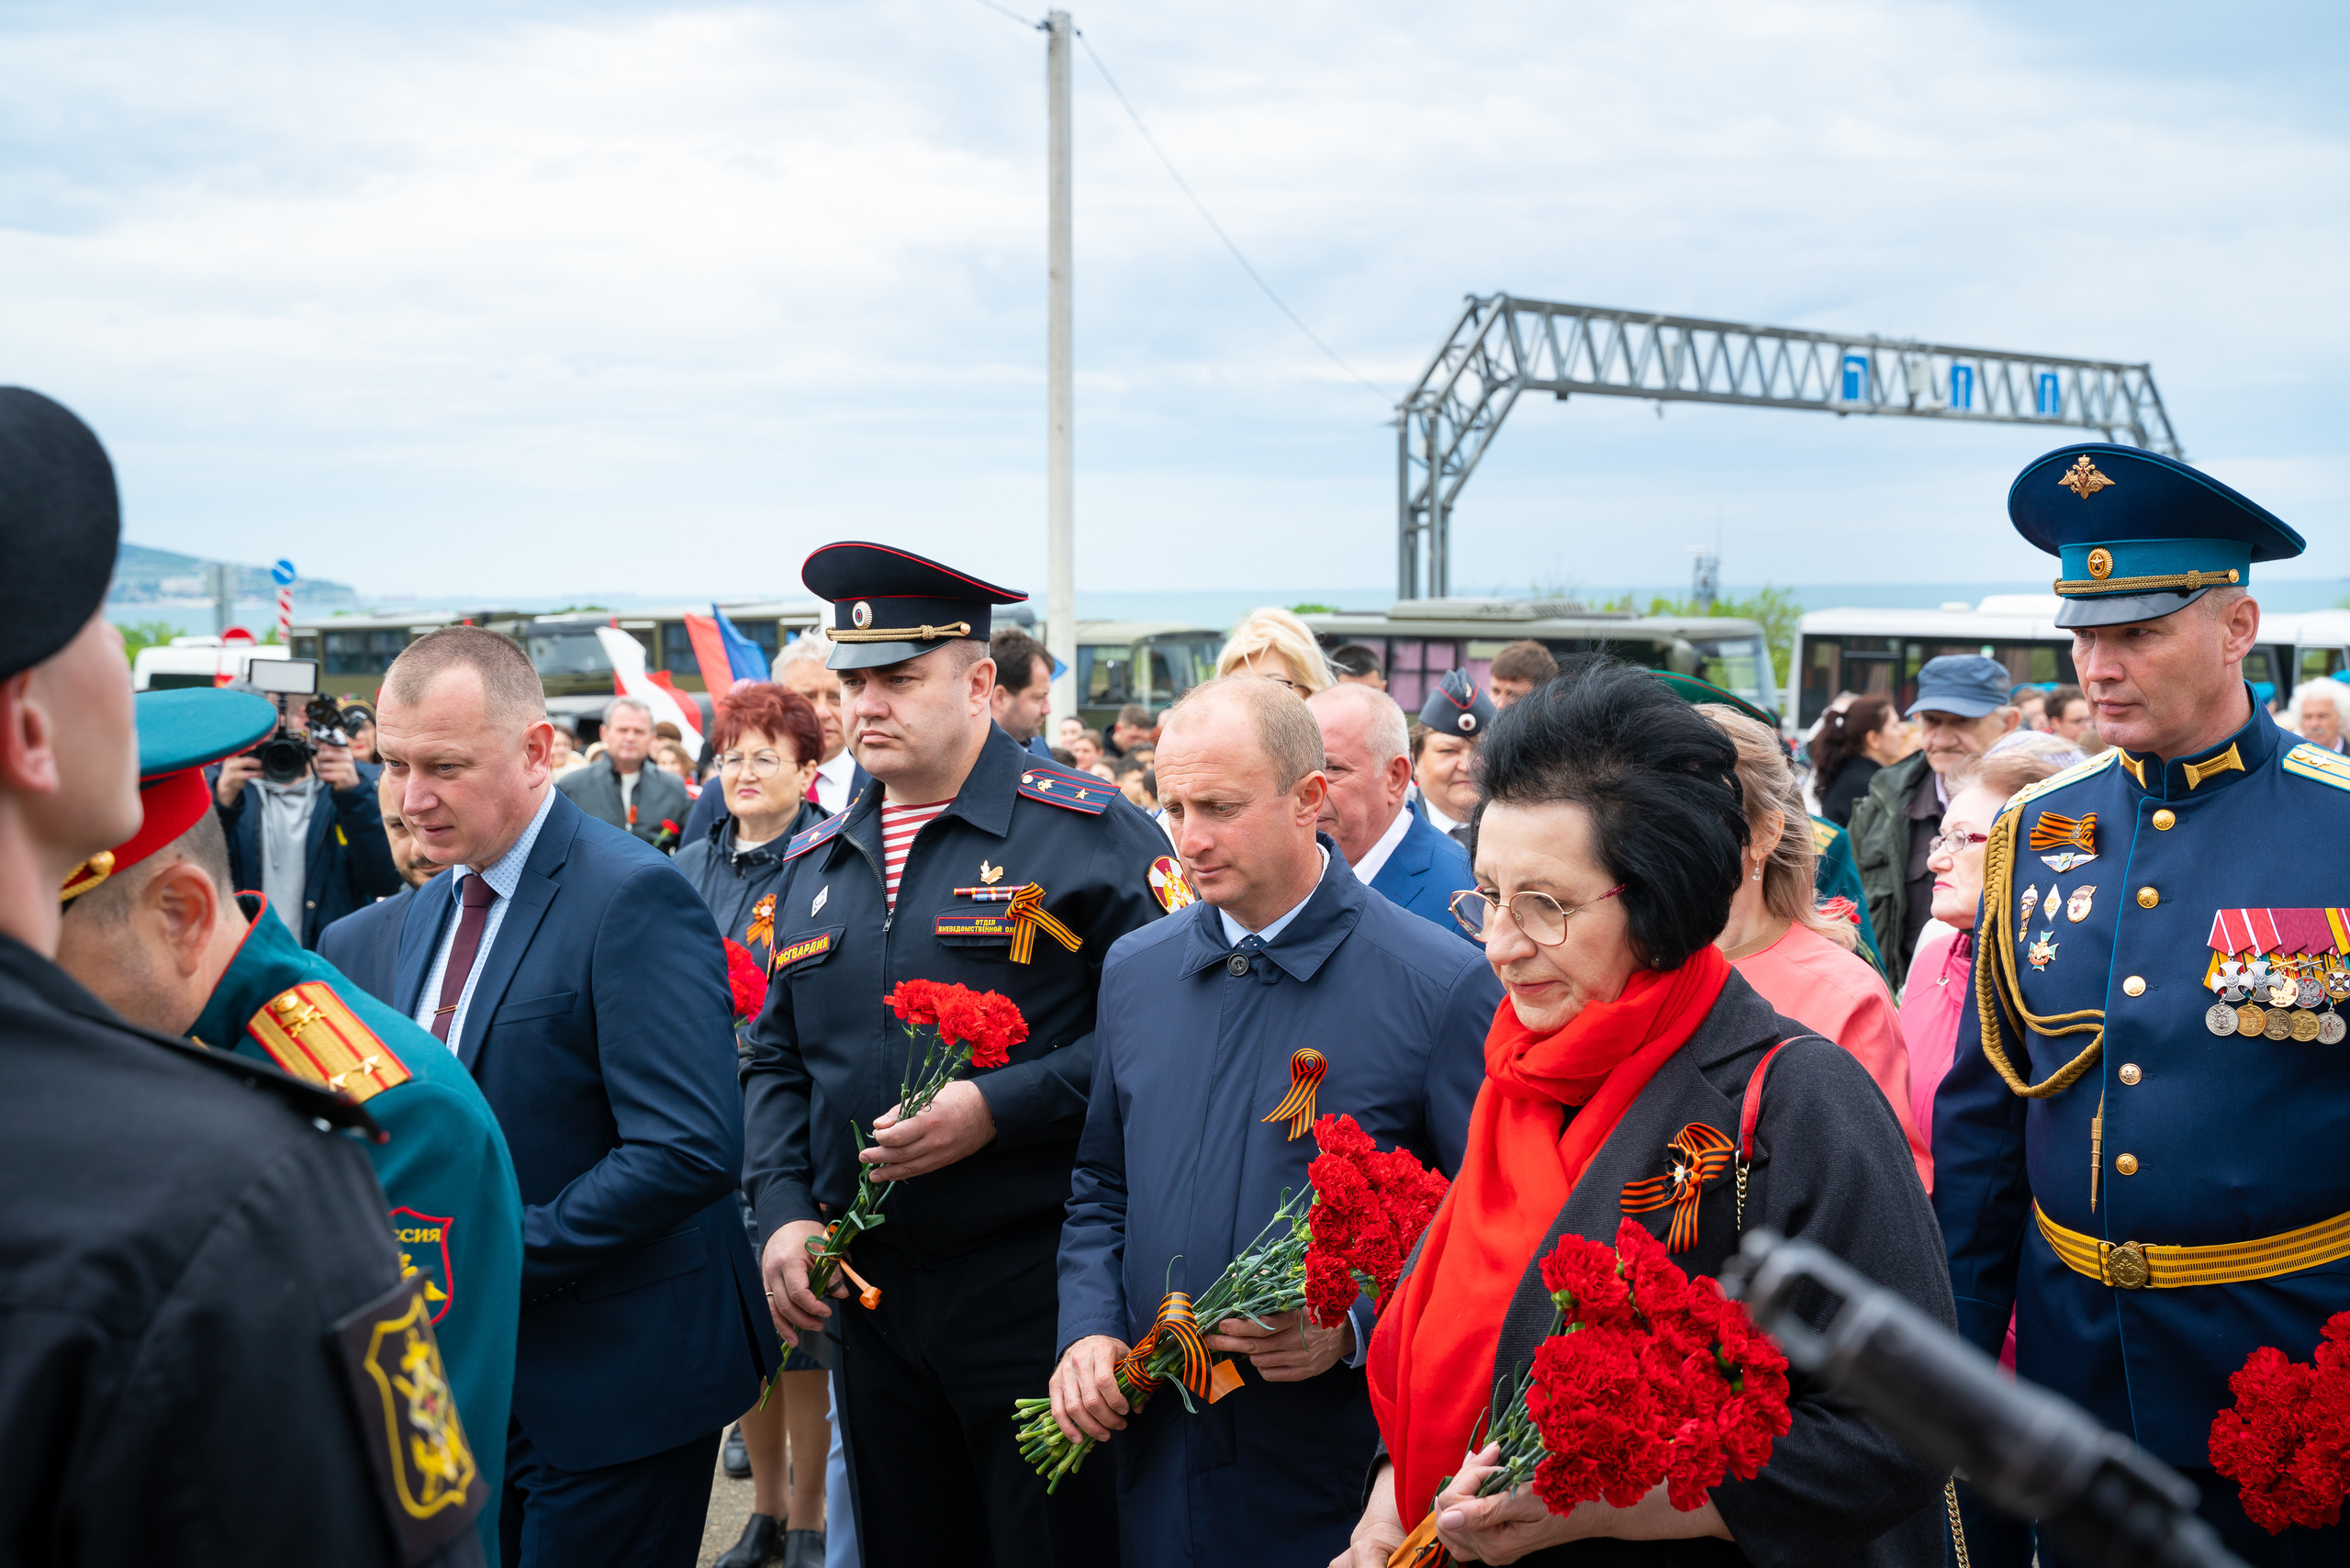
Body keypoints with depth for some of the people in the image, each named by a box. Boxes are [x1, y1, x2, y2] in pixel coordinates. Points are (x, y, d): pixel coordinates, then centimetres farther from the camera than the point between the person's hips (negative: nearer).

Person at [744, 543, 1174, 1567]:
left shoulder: (1085, 830, -7)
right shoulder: (815, 863, 12)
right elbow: (776, 1059, 16)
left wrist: (997, 1108, -21)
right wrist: (785, 1214, 1)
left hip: (1033, 1285, -6)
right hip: (867, 1284, 6)